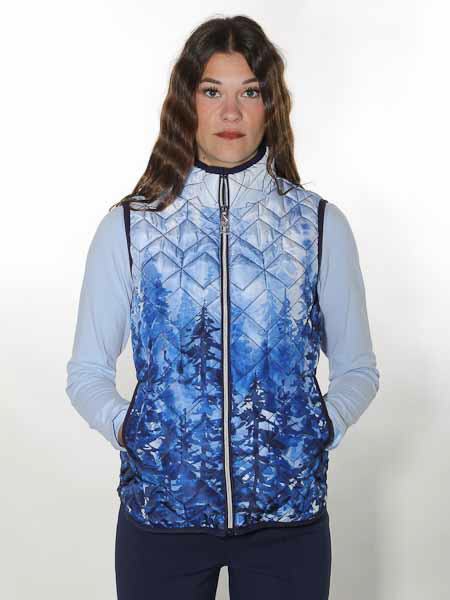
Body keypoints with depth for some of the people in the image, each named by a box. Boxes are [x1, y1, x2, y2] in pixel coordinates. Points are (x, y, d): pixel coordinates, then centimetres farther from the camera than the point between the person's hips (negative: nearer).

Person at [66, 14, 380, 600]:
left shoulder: (320, 223, 1)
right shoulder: (128, 226, 0)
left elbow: (357, 368, 8)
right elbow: (87, 370, 6)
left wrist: (324, 426, -8)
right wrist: (123, 426, -10)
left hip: (288, 508, 1)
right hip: (160, 504, 0)